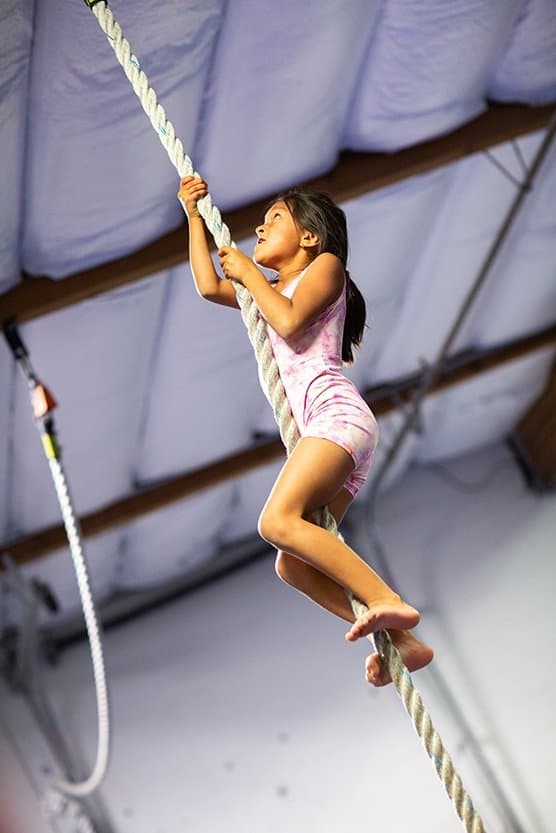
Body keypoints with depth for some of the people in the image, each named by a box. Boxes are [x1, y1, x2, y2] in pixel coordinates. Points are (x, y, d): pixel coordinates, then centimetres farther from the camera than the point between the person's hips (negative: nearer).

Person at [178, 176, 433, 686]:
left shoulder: (326, 264, 10)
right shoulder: (272, 292, 33)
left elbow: (291, 324, -7)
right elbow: (209, 286, 24)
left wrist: (247, 272, 6)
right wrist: (195, 214, 28)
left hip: (337, 413, -8)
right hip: (320, 431, 9)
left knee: (279, 521, -28)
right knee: (292, 564, -5)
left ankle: (390, 603, -31)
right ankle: (402, 641, -9)